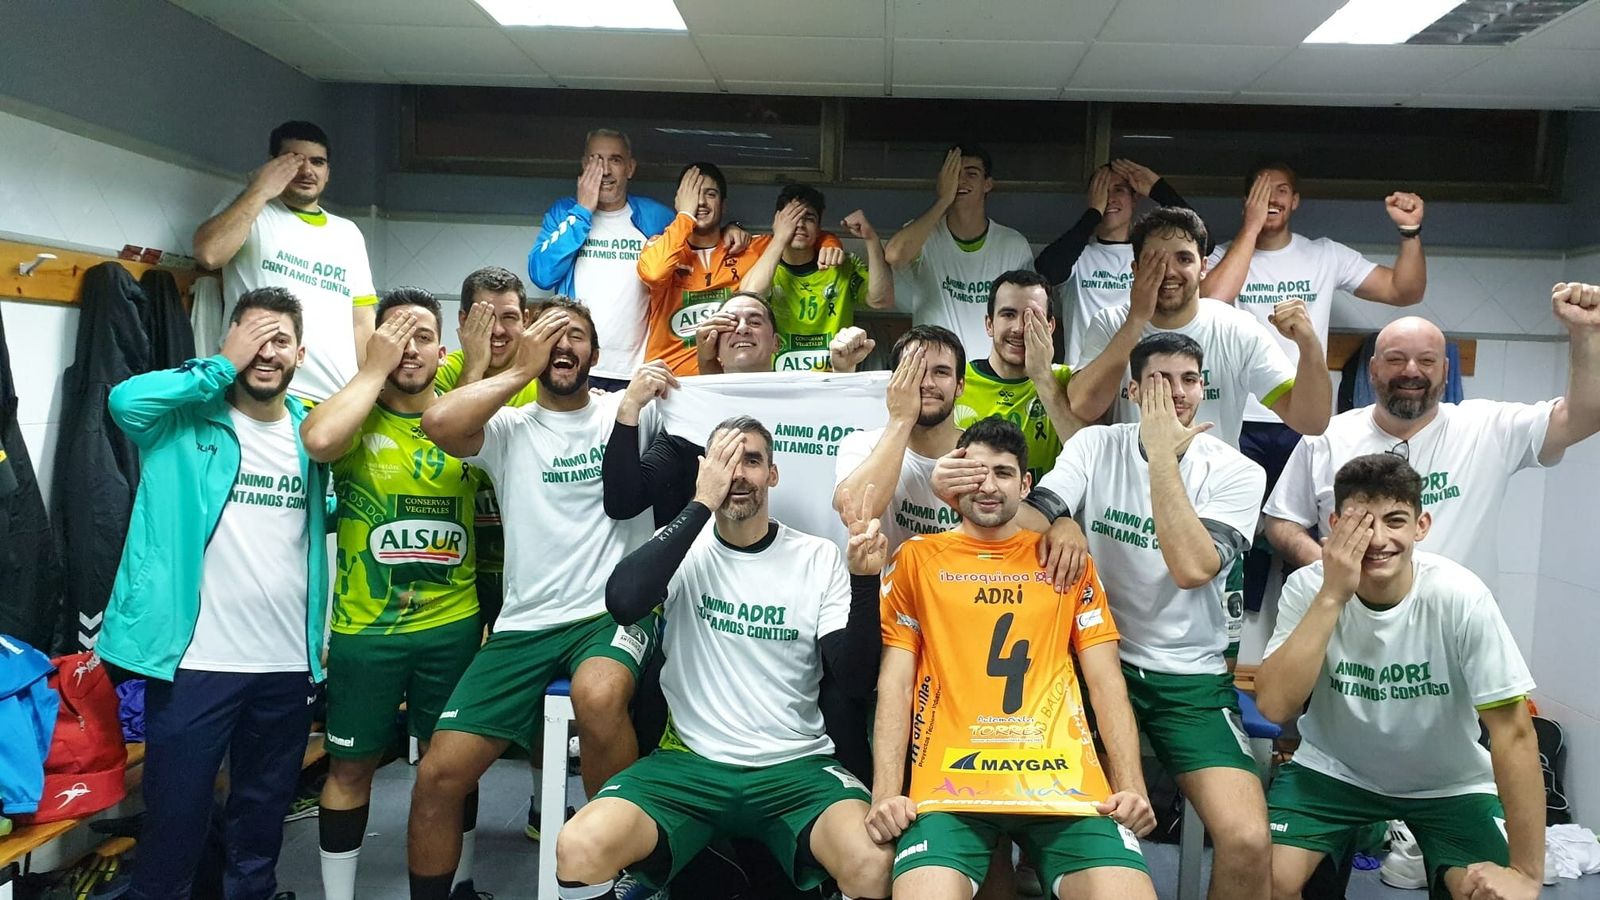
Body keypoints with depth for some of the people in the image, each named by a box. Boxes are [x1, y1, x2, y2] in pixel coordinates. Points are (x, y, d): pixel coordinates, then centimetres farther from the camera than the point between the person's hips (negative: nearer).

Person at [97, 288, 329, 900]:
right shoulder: (187, 420, -3)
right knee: (174, 822, 6)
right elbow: (127, 400, -25)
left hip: (289, 664, 4)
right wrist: (224, 366, -16)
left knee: (262, 823, 18)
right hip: (195, 661, -4)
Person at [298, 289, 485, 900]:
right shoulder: (355, 417, -3)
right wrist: (376, 368, -18)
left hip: (453, 624, 2)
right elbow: (318, 440, -27)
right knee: (350, 765, 10)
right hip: (364, 627, -2)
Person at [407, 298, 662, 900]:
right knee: (438, 777, -5)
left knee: (598, 696, -37)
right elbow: (439, 423, -14)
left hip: (615, 613, -2)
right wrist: (522, 370, -7)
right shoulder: (509, 427, 7)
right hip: (525, 625, 3)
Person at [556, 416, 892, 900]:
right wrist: (702, 504, -17)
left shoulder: (818, 557, 2)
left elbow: (855, 673, -4)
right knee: (578, 849, -25)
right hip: (690, 761, 0)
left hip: (796, 765, 0)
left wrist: (864, 579, -19)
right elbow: (622, 601, -20)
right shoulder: (683, 546, 1)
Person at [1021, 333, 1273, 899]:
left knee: (1247, 841, -18)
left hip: (1190, 676, -1)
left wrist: (1162, 456, -18)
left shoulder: (1237, 473, -5)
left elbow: (1191, 568, -21)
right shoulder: (1095, 445, 1)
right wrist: (1063, 527, -29)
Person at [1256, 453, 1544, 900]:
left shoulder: (1460, 597, -24)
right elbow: (1275, 706, -30)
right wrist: (1332, 596, -35)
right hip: (1334, 769, 0)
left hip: (1449, 784, 0)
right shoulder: (1308, 587, -20)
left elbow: (1513, 732, -19)